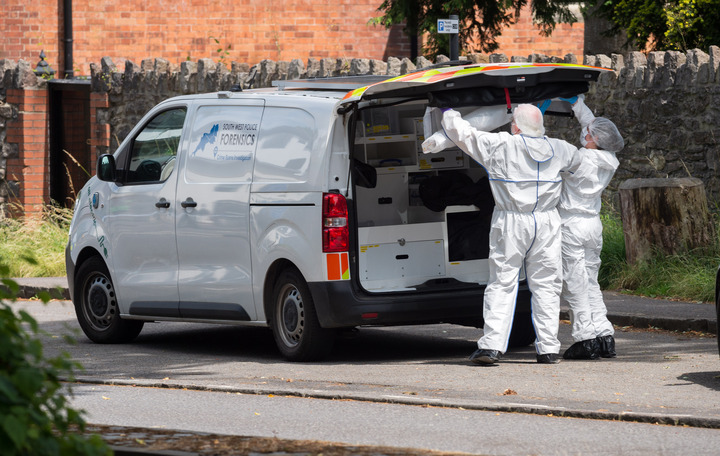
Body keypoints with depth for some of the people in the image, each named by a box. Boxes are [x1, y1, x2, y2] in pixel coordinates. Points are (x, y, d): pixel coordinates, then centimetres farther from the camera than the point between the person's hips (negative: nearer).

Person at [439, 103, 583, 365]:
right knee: (545, 284, 6)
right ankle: (548, 348, 4)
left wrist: (449, 113, 19)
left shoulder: (499, 145, -7)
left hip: (510, 224, -3)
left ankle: (491, 345, -8)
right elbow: (578, 160, 29)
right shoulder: (557, 149, 6)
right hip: (546, 223, 3)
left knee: (502, 284, 0)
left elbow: (461, 133, -3)